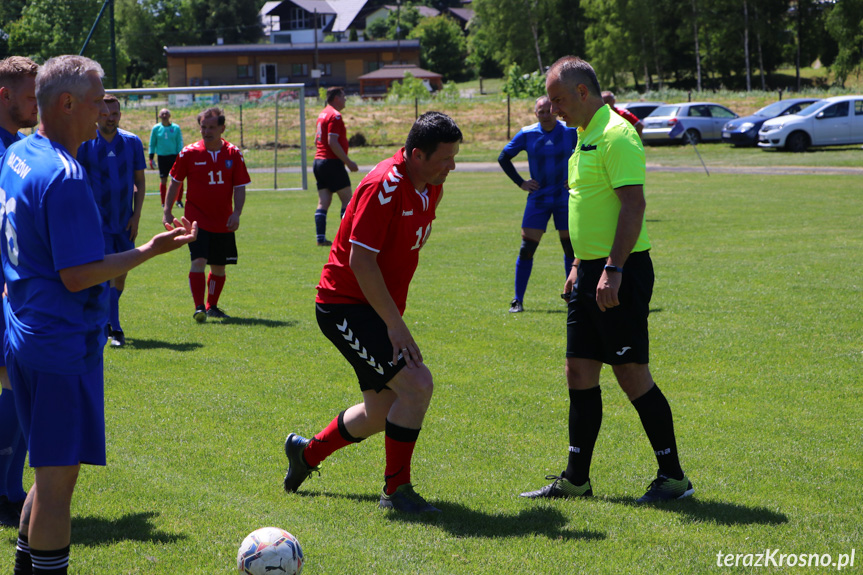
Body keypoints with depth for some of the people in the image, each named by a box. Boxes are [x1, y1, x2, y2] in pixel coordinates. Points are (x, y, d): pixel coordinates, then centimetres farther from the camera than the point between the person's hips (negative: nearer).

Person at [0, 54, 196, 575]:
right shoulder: (65, 176, -20)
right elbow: (77, 276, -21)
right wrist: (151, 249, -16)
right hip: (65, 344, -10)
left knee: (52, 469, 19)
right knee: (59, 477, -3)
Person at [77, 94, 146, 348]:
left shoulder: (132, 142, 4)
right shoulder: (84, 144, -5)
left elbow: (140, 181, 9)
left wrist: (136, 215, 1)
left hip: (125, 222, 4)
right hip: (99, 220, -4)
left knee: (121, 273, 9)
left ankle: (106, 319, 28)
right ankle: (115, 329, -10)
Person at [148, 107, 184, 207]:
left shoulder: (176, 128, 1)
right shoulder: (156, 128, 3)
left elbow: (179, 143, 4)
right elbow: (152, 144, 8)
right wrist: (151, 158, 3)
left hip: (174, 156, 0)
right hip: (162, 157, 0)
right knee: (163, 180, 2)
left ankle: (179, 200, 6)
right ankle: (164, 202, 12)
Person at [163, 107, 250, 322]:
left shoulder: (233, 153, 0)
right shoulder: (189, 153, -4)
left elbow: (240, 187, 3)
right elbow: (175, 182, 6)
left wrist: (236, 213, -10)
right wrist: (167, 211, 3)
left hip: (223, 222, 3)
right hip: (197, 219, -3)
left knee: (219, 267, 10)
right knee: (199, 261, -18)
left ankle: (212, 306, 26)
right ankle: (199, 307, -15)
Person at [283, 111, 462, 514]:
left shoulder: (431, 187, 4)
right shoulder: (384, 186, -22)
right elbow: (360, 260, -25)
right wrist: (395, 325, -25)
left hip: (380, 307, 9)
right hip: (345, 304, -9)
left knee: (382, 412, 13)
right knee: (416, 384, -21)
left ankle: (306, 452, 36)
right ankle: (396, 490, -8)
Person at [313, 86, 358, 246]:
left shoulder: (323, 114, 17)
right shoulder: (335, 115, -12)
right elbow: (332, 142, -20)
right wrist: (348, 162, -17)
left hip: (319, 161, 9)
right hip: (332, 162, -9)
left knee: (323, 201, 5)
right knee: (347, 199, -1)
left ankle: (320, 237, 0)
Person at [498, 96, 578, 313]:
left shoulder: (571, 132, -4)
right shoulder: (527, 134, -2)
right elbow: (503, 157, 9)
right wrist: (520, 182, 2)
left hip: (565, 198, 0)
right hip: (537, 198, 0)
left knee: (570, 247, 2)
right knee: (527, 248, -4)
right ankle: (518, 300, 2)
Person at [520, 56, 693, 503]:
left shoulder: (616, 135, -15)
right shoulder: (586, 136, 16)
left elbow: (634, 203, -22)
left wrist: (613, 270, -27)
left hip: (620, 273, -10)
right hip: (593, 271, 10)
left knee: (631, 373, -6)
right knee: (579, 372, 9)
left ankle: (673, 475, 4)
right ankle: (576, 479, 15)